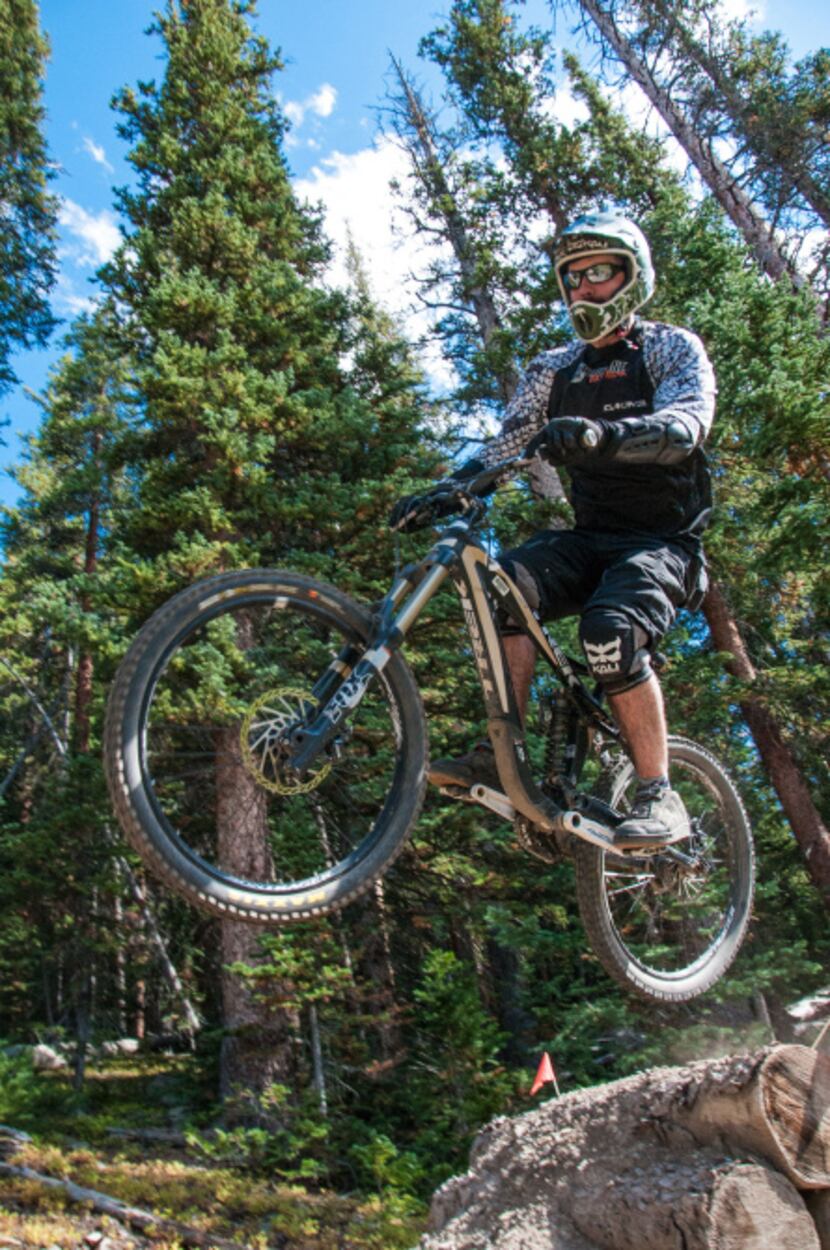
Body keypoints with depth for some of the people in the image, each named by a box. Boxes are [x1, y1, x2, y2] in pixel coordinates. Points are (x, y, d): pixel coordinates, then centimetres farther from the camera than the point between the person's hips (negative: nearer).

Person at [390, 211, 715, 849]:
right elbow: (504, 446, 5)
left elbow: (687, 423, -23)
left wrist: (603, 433, -43)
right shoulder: (555, 370, 12)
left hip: (662, 542, -4)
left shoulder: (673, 348, -2)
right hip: (591, 538, 4)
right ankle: (501, 755, -20)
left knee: (609, 631, -33)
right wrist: (440, 492, -13)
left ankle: (660, 796, -17)